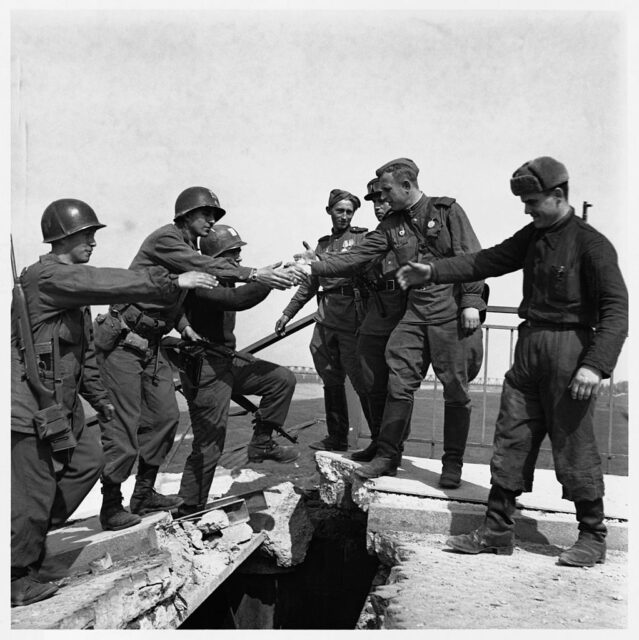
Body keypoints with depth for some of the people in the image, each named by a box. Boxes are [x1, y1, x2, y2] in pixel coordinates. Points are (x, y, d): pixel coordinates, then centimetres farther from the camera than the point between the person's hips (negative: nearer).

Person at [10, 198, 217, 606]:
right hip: (32, 408, -10)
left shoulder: (72, 283, 14)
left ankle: (33, 535, 29)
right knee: (34, 493, -1)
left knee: (88, 459, 16)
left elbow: (84, 349, 18)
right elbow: (109, 284, -31)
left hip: (60, 405, 10)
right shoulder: (47, 276, -17)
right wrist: (172, 282, -31)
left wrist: (99, 397, 19)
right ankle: (17, 578, 17)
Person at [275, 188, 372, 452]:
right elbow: (309, 284, 23)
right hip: (325, 319, 6)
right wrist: (288, 312, 20)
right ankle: (337, 438, 21)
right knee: (331, 381, 10)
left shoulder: (362, 238, 4)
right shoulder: (323, 244, 20)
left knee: (363, 383, -5)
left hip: (352, 320, -5)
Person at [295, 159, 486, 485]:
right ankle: (387, 455, 15)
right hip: (415, 312, 5)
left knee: (456, 390, 2)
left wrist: (471, 302, -14)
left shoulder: (447, 210, -2)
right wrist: (316, 266, -7)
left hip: (452, 312, -4)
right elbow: (356, 256, 4)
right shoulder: (391, 225, 11)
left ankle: (453, 463, 15)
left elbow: (471, 257, -6)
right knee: (398, 384, 2)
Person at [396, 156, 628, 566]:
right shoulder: (532, 237, 12)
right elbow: (487, 262, 12)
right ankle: (498, 531, 18)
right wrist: (433, 272, 3)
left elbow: (616, 309, -15)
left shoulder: (591, 244, -10)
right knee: (511, 440, 8)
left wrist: (596, 364, -24)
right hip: (529, 347, 7)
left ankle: (593, 536, 20)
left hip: (569, 348, -7)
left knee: (574, 447, 2)